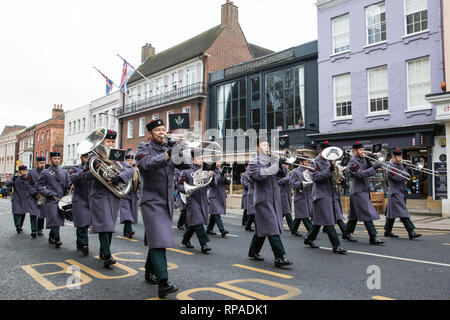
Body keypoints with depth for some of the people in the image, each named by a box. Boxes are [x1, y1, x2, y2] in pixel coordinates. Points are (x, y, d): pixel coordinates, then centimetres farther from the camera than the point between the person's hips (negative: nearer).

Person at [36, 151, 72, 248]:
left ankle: (51, 237, 27)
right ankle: (57, 239, -11)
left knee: (58, 219, 9)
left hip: (61, 201, 4)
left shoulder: (64, 172, 13)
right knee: (54, 219, -12)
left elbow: (68, 186, 18)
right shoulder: (45, 173, 3)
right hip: (51, 201, -4)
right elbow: (39, 186, 0)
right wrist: (51, 195, -10)